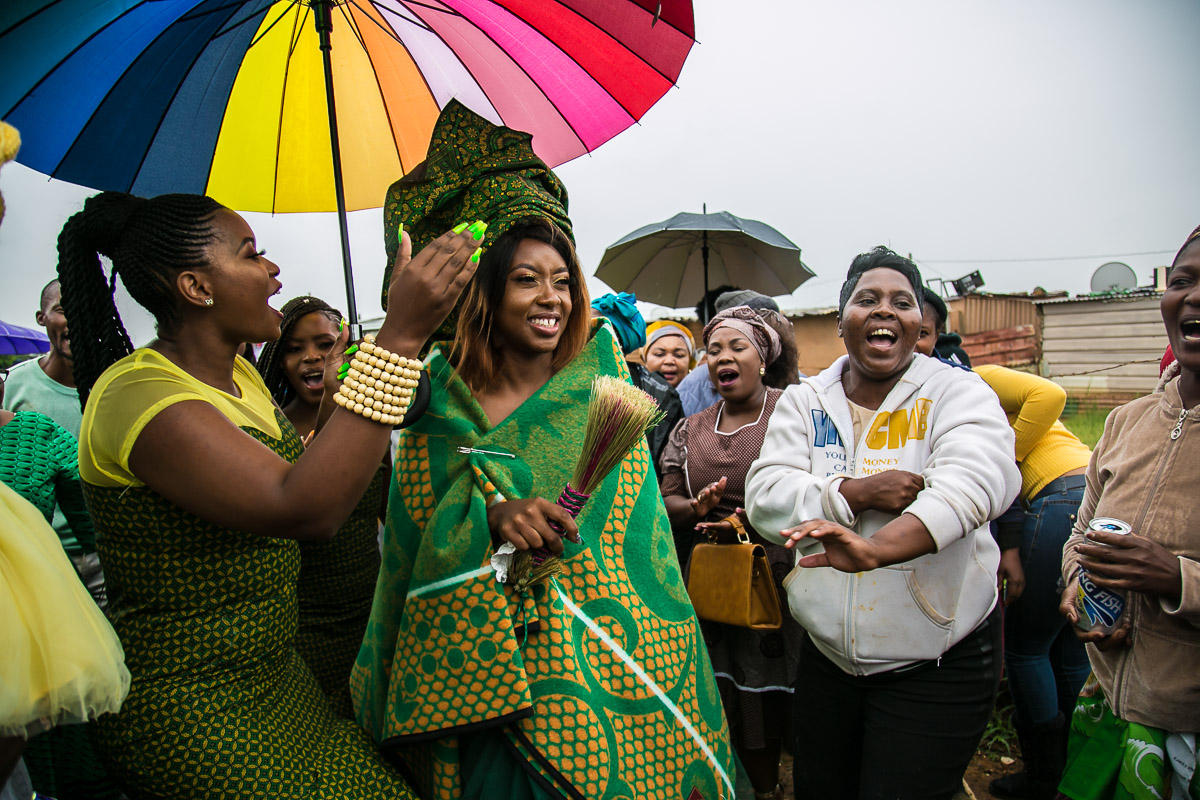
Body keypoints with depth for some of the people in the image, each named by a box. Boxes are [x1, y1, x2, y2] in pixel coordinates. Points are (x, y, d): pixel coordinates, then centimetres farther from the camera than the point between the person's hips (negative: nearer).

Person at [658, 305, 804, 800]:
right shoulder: (691, 430, 11)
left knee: (778, 699, 2)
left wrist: (757, 522, -19)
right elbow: (665, 501, 9)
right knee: (737, 709, 10)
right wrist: (695, 508, -13)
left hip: (780, 578, -4)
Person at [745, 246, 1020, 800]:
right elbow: (764, 499, -8)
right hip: (825, 653, 4)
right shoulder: (803, 401, 2)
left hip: (936, 662, -3)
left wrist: (878, 548, -43)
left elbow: (975, 480, -27)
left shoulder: (957, 393, -7)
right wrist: (856, 494, -24)